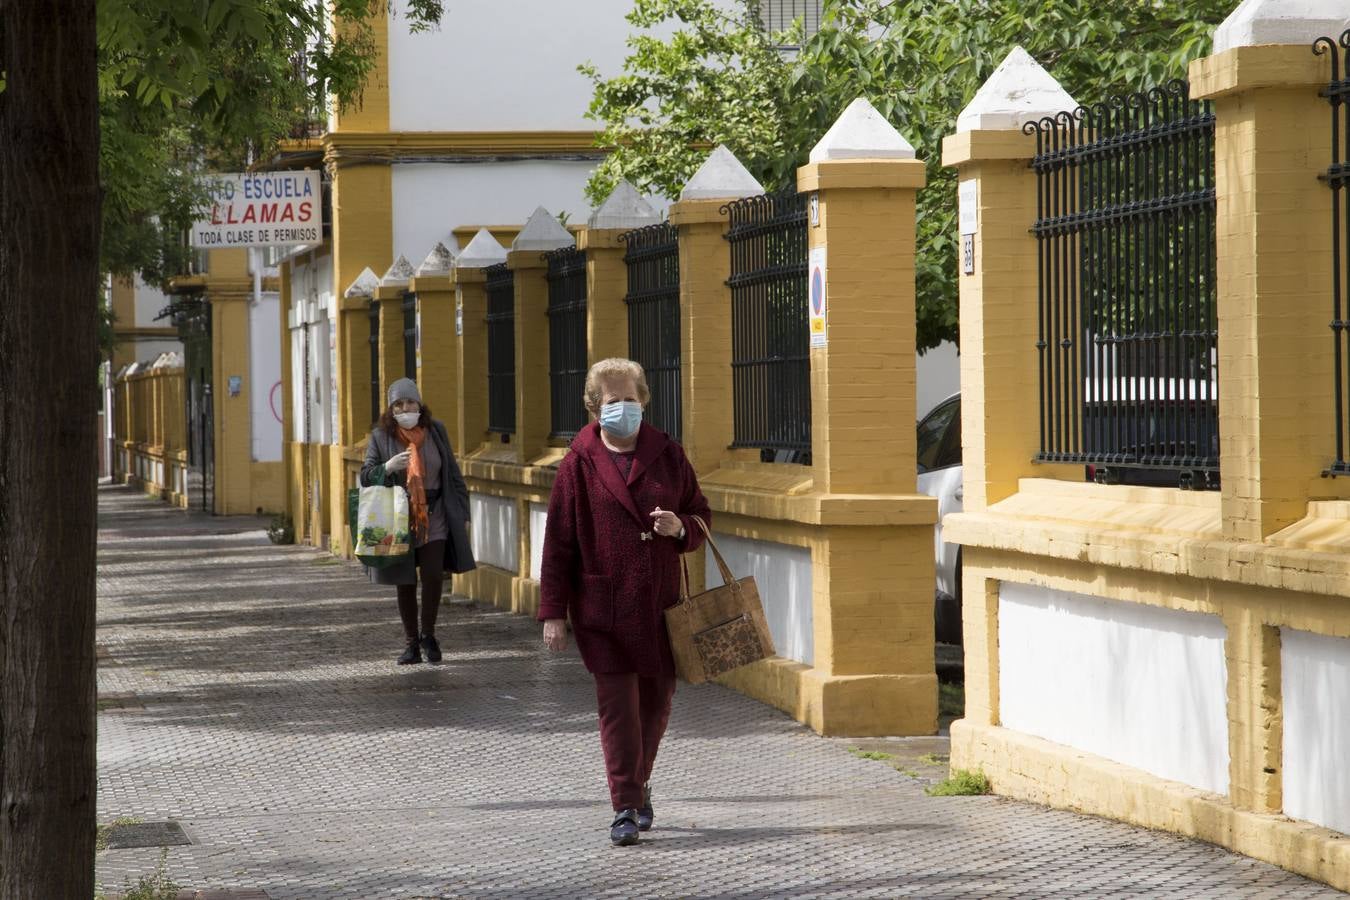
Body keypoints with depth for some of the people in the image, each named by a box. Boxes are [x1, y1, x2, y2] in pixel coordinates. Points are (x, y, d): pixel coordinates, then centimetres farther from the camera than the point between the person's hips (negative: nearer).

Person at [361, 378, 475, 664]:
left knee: (434, 576, -10)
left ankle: (428, 635, 9)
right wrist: (388, 467, -23)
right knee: (405, 583, 5)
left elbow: (452, 474, 9)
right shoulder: (381, 436, -1)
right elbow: (365, 476, -2)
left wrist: (462, 512, 7)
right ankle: (411, 643, 16)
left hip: (434, 515, 0)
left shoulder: (435, 431, 4)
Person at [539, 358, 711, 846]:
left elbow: (700, 514, 16)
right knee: (617, 705, -6)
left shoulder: (667, 454, 7)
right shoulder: (580, 463, -1)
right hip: (603, 605, -3)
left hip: (660, 601, 3)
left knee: (657, 701, 10)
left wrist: (681, 527, -9)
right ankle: (626, 807, -1)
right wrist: (553, 612, -5)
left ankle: (638, 784, 33)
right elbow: (559, 540, -1)